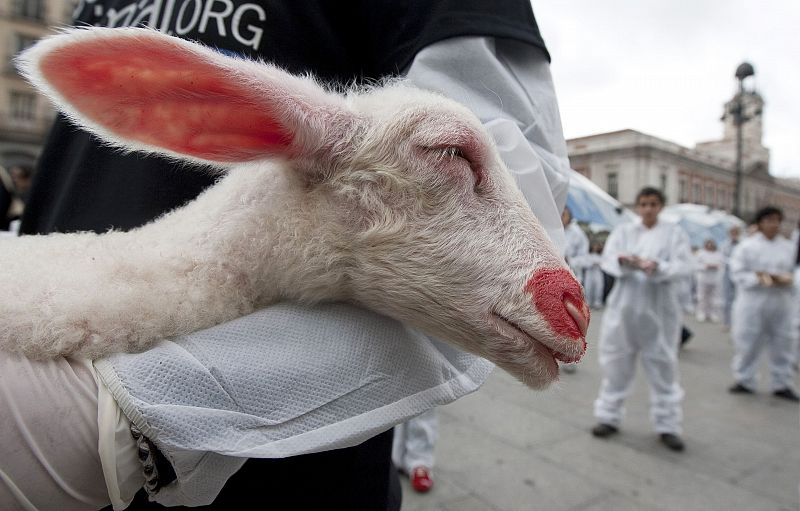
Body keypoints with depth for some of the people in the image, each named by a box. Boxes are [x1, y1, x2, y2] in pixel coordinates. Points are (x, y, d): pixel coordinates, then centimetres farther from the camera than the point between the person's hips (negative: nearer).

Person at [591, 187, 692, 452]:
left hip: (659, 310, -1)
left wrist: (657, 267, -28)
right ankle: (609, 417, 21)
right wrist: (624, 261, -29)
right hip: (624, 307, 1)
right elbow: (608, 259, -6)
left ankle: (667, 425, 20)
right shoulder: (622, 231, 8)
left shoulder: (674, 232, 6)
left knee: (663, 367, 5)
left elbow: (682, 266, -8)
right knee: (616, 364, 7)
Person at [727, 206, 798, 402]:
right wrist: (758, 278, -21)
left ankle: (782, 384, 22)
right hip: (752, 302, -3)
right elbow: (738, 273, -6)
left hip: (781, 303, 4)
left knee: (782, 344, 9)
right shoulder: (746, 245, -3)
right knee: (747, 343, 2)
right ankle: (744, 381, 16)